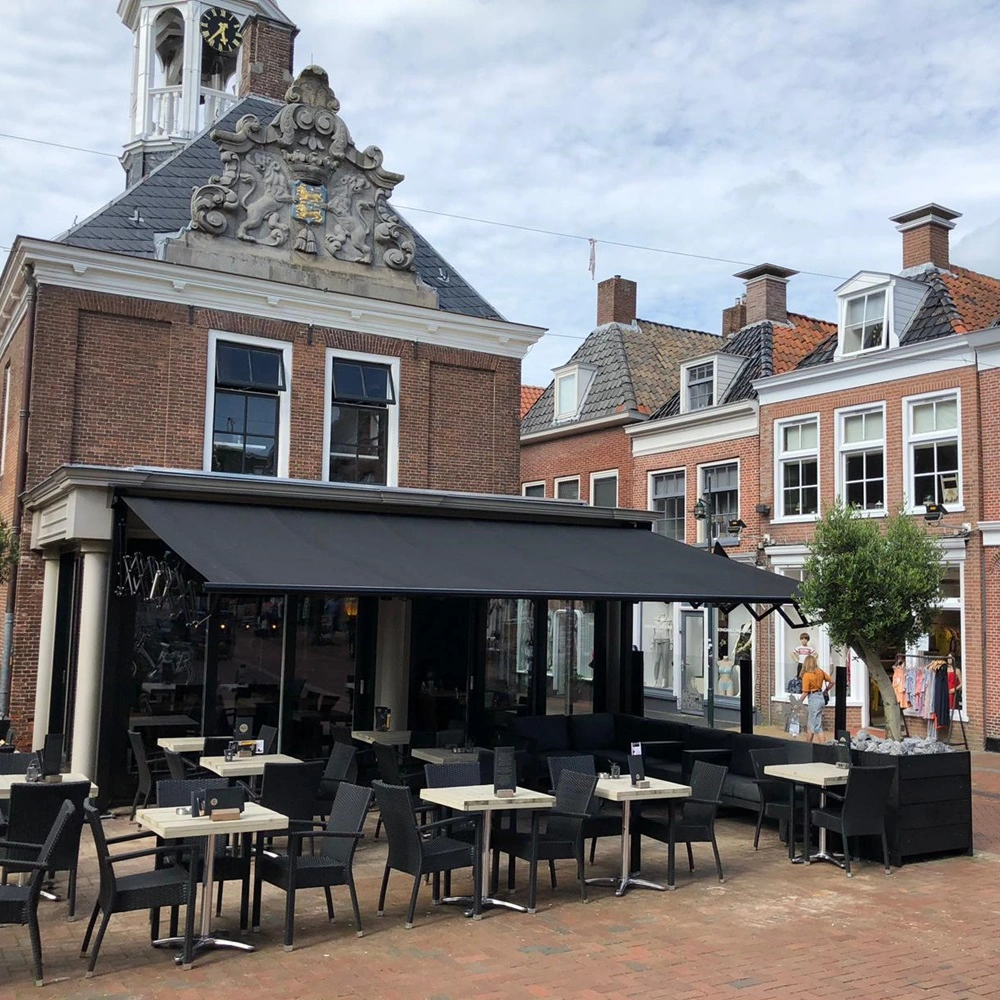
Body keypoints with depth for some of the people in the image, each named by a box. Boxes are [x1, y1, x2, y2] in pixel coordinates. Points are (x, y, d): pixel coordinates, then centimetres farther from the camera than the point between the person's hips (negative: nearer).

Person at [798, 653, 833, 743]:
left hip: (813, 699, -8)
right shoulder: (820, 672, 3)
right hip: (821, 698, 8)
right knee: (810, 725, 18)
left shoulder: (806, 675, -15)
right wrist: (825, 691, 21)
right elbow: (832, 682, 10)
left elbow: (805, 693, -16)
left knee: (817, 726, -2)